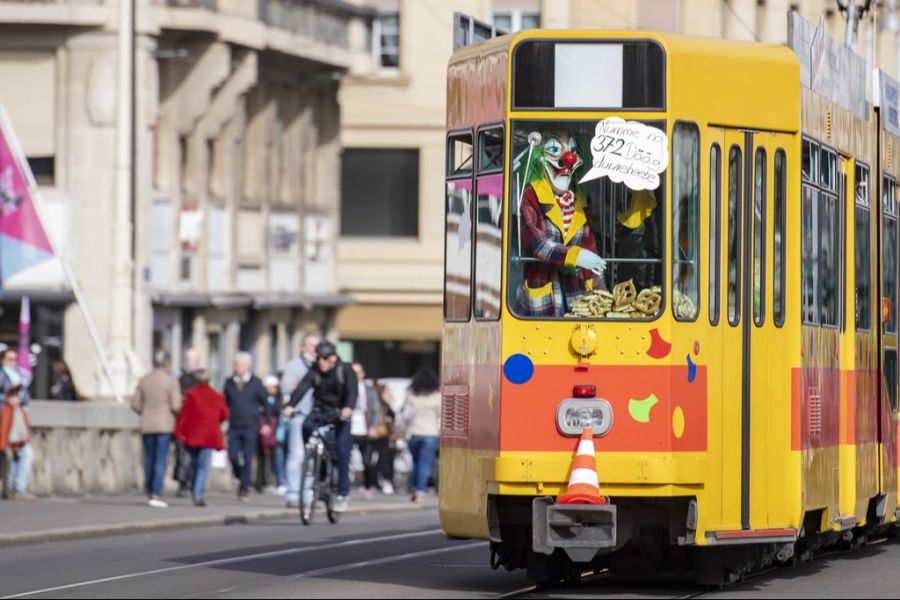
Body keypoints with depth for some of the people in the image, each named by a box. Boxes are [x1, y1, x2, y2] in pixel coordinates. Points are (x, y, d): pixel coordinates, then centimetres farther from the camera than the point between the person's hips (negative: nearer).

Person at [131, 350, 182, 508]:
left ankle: (151, 493, 18)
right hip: (165, 425, -4)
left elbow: (135, 404, 4)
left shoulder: (144, 381, 3)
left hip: (147, 425, 4)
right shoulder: (171, 381, -9)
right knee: (161, 460, -5)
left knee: (149, 459, 12)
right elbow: (176, 406, -14)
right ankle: (156, 495, -13)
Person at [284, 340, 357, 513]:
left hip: (340, 415, -2)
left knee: (342, 452, -12)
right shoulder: (315, 371, -6)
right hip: (320, 412, 2)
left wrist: (349, 407, -48)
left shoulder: (345, 371, -11)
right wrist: (291, 405, -40)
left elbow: (352, 390, -26)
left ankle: (342, 494, -5)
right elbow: (302, 387, -21)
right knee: (307, 426, -30)